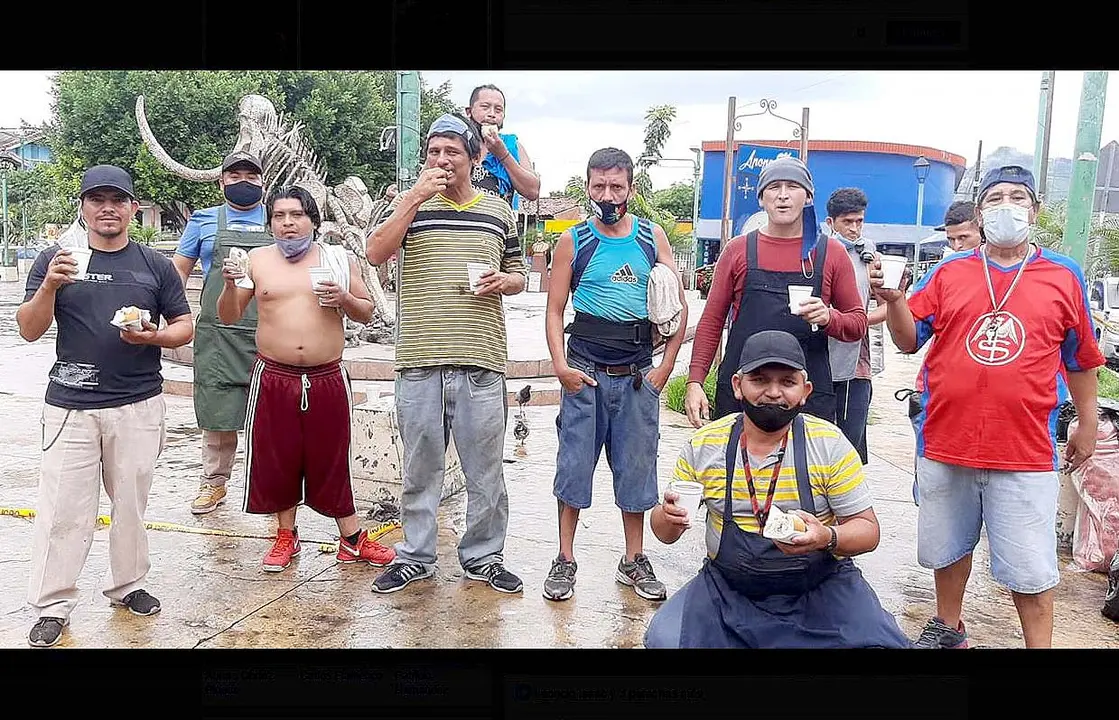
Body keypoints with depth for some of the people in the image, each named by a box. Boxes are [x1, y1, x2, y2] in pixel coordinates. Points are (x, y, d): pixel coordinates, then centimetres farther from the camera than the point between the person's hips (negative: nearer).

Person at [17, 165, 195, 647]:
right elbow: (28, 331, 1)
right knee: (63, 507, -1)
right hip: (70, 405, -1)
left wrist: (155, 336, -11)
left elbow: (185, 326, 10)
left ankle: (127, 586, 26)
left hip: (139, 405, 1)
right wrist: (49, 286, -17)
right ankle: (52, 606, 10)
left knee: (131, 501, 10)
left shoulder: (155, 265, 7)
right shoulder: (54, 260, 4)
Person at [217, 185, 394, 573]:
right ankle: (286, 537, 27)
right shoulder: (257, 259, 5)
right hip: (274, 378, 1)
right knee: (277, 459, 9)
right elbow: (228, 317, 7)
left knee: (331, 459, 7)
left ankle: (352, 539, 19)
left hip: (327, 379, -1)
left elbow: (366, 312, 10)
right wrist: (229, 284, -12)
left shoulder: (339, 258, 5)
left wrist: (344, 299, -11)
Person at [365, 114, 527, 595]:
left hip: (481, 362, 1)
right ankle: (415, 556, 25)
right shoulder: (410, 203, 7)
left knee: (485, 470, 8)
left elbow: (518, 275, 19)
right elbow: (375, 253, -8)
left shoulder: (498, 210, 11)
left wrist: (502, 282, -4)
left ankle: (483, 556, 23)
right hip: (419, 361, -1)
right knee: (419, 468, 10)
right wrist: (415, 198, -13)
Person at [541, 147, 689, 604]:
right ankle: (565, 560, 16)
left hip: (639, 373, 2)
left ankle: (634, 561, 23)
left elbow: (678, 305, 5)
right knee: (574, 462, 4)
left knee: (637, 467, 9)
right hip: (585, 373, -1)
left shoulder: (652, 237, 5)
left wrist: (665, 366, -3)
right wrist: (561, 366, -9)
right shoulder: (574, 241, 2)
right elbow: (554, 310, 3)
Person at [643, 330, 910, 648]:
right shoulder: (703, 445, -4)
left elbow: (867, 530, -3)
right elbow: (665, 532, 5)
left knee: (879, 641, -25)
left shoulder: (830, 445, -8)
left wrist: (828, 538, -25)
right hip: (728, 588, 1)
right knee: (664, 639, -21)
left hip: (821, 588, -1)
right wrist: (670, 518, -19)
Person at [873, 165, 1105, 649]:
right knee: (947, 547, 18)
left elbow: (1081, 359, 11)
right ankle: (947, 628, 38)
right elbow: (908, 340, 3)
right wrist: (893, 299, -15)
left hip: (1025, 451, -2)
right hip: (946, 444, 2)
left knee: (1030, 568, 3)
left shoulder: (1064, 277, 4)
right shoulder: (948, 273, 4)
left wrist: (1087, 424, 13)